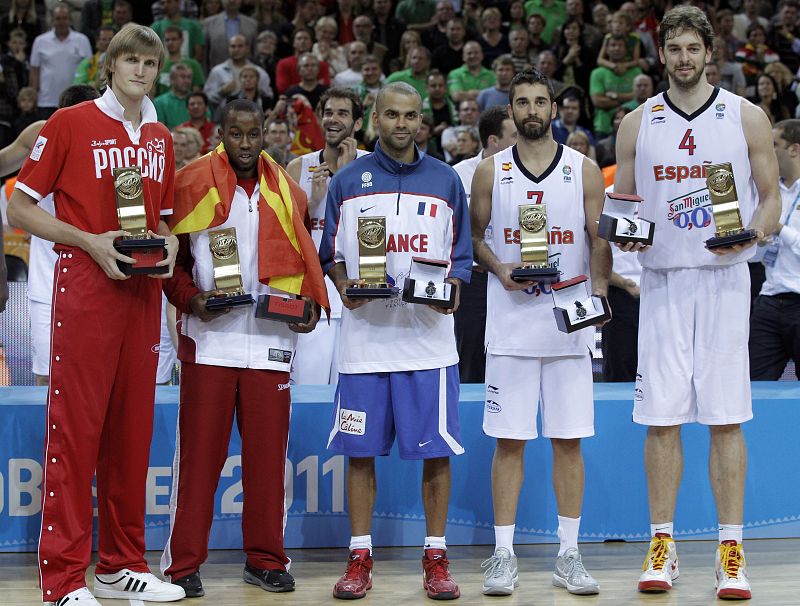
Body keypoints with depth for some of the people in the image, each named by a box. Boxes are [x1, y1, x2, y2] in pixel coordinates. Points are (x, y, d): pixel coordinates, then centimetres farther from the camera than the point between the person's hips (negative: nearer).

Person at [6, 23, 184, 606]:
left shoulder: (160, 138, 15)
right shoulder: (70, 123, -2)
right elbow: (20, 206, -2)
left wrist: (168, 245, 3)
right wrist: (91, 241, -12)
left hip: (143, 290, 6)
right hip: (86, 288, -6)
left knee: (131, 428, 8)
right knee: (75, 427, -6)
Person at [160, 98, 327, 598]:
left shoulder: (287, 192, 11)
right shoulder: (193, 183, 1)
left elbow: (306, 260, 17)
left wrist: (311, 304, 0)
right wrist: (190, 298, -12)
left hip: (270, 338, 3)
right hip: (209, 337, -3)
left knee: (268, 453, 6)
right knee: (199, 453, -1)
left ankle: (265, 559, 16)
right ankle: (184, 563, 5)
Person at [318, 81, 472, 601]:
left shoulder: (445, 180, 9)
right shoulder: (348, 181, 8)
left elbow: (462, 256, 10)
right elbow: (330, 253, 11)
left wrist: (452, 287, -9)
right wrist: (343, 285, -8)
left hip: (429, 335, 0)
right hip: (365, 334, 0)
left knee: (436, 450, -1)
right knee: (360, 450, 2)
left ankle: (436, 559, 8)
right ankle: (360, 558, 11)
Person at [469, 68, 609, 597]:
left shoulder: (583, 170, 5)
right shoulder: (491, 171, 6)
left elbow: (599, 237, 5)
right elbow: (474, 234, 11)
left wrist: (597, 288, -12)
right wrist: (500, 270, -8)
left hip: (570, 322, 0)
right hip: (511, 324, 0)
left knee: (569, 441, 3)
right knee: (509, 440, 0)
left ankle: (569, 555, 10)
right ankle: (504, 555, 6)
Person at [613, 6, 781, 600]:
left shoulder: (746, 118, 4)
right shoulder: (637, 123, 9)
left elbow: (771, 197, 6)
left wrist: (751, 233, -14)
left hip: (724, 278, -1)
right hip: (662, 281, 2)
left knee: (725, 418, -2)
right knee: (661, 418, 1)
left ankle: (731, 551, 2)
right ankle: (663, 546, 10)